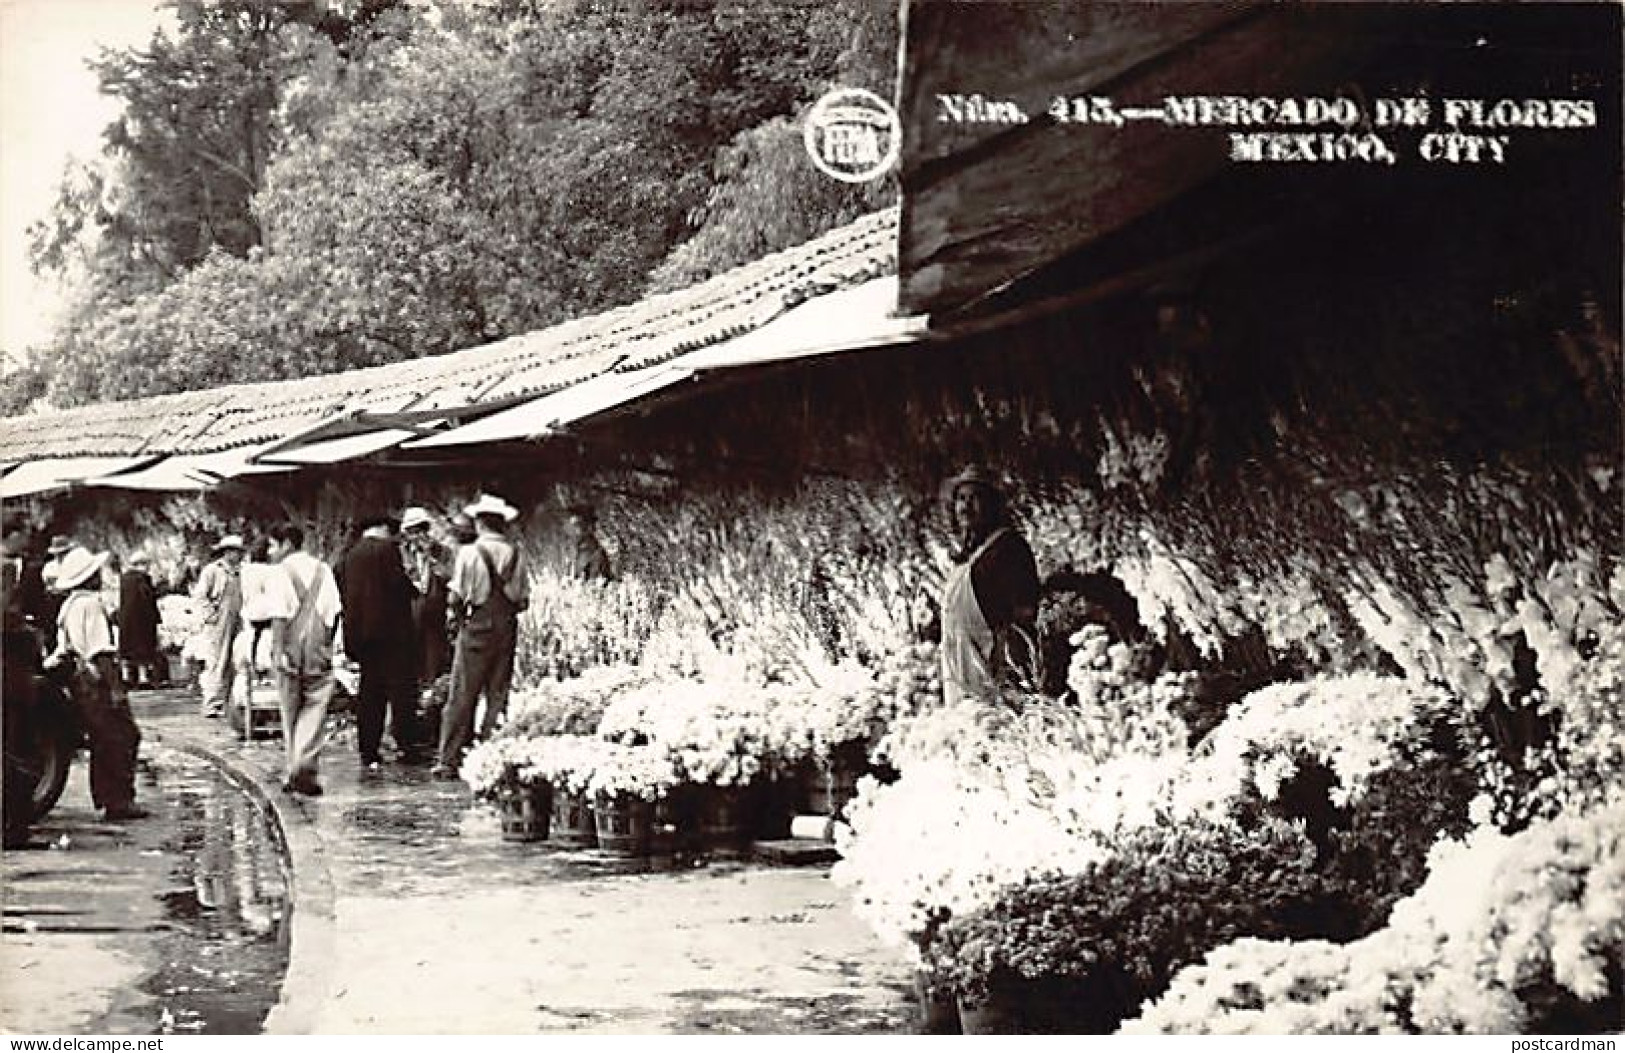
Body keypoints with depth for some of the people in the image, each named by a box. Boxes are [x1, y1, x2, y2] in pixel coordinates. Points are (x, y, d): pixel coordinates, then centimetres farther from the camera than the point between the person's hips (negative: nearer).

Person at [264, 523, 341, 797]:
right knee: (314, 713, -1)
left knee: (291, 714, 10)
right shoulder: (323, 571, 7)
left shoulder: (280, 574, -5)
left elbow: (279, 617, -12)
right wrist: (327, 644, 12)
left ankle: (297, 771, 16)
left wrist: (278, 650, -12)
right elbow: (334, 613, 5)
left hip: (291, 652, -2)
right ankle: (306, 769, -16)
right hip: (319, 652, 2)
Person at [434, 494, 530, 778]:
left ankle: (449, 760, 0)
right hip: (507, 628, 3)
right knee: (499, 694, 8)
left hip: (476, 627, -3)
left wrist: (462, 610, 11)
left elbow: (454, 598, -9)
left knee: (463, 694, 0)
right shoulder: (515, 554, 2)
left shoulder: (470, 552, -8)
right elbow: (524, 600, 3)